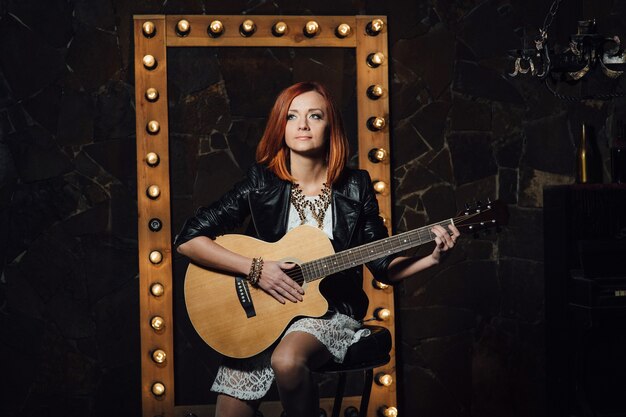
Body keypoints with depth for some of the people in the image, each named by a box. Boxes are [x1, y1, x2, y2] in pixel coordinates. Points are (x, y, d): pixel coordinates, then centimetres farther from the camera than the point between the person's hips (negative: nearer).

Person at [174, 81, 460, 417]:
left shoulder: (355, 187, 2)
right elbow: (187, 240, -6)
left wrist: (432, 258, -11)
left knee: (287, 360, -33)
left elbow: (383, 267, 7)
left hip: (330, 311, -1)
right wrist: (255, 268, -16)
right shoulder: (261, 182, -2)